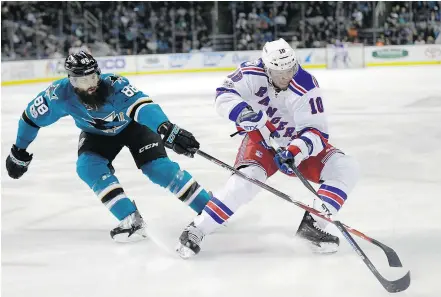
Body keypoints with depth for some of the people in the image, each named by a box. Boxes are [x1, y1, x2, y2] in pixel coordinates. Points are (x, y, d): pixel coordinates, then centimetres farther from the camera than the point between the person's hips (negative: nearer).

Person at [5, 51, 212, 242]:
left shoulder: (114, 86, -40)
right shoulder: (61, 95, -30)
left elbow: (142, 106, -55)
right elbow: (32, 116, -12)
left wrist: (168, 130, -72)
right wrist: (19, 151, -3)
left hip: (132, 125, -3)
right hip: (97, 134, 3)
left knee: (160, 168, -18)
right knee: (88, 167, -24)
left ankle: (209, 206, -5)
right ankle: (132, 220, -19)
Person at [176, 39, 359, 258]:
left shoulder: (306, 87, -25)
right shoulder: (252, 73, -22)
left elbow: (316, 132, -24)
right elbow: (224, 95, -25)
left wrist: (296, 151, -42)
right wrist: (242, 112, -44)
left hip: (297, 142, 2)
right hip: (261, 139, -2)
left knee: (345, 167, -16)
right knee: (248, 177, -32)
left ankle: (312, 225, -13)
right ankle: (196, 229, -24)